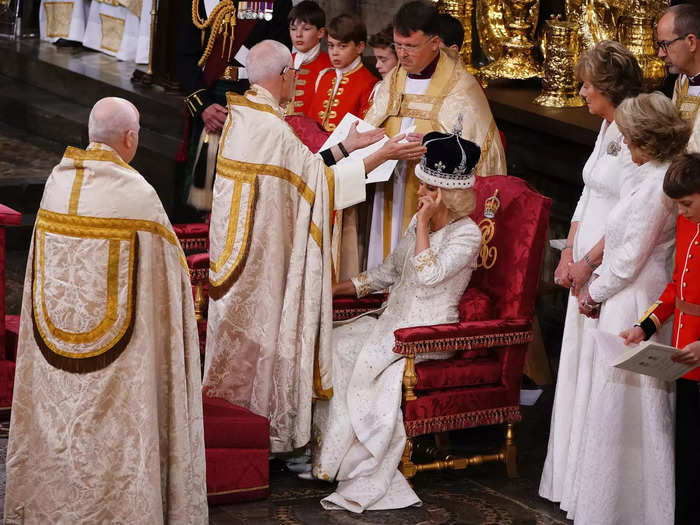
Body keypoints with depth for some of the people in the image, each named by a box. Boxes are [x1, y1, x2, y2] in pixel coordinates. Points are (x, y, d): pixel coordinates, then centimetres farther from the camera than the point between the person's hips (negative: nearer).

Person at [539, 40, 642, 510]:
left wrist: (589, 262, -15)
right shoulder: (608, 128, 11)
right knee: (579, 364, 14)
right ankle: (574, 473, 24)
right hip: (586, 264, 9)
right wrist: (568, 255, 7)